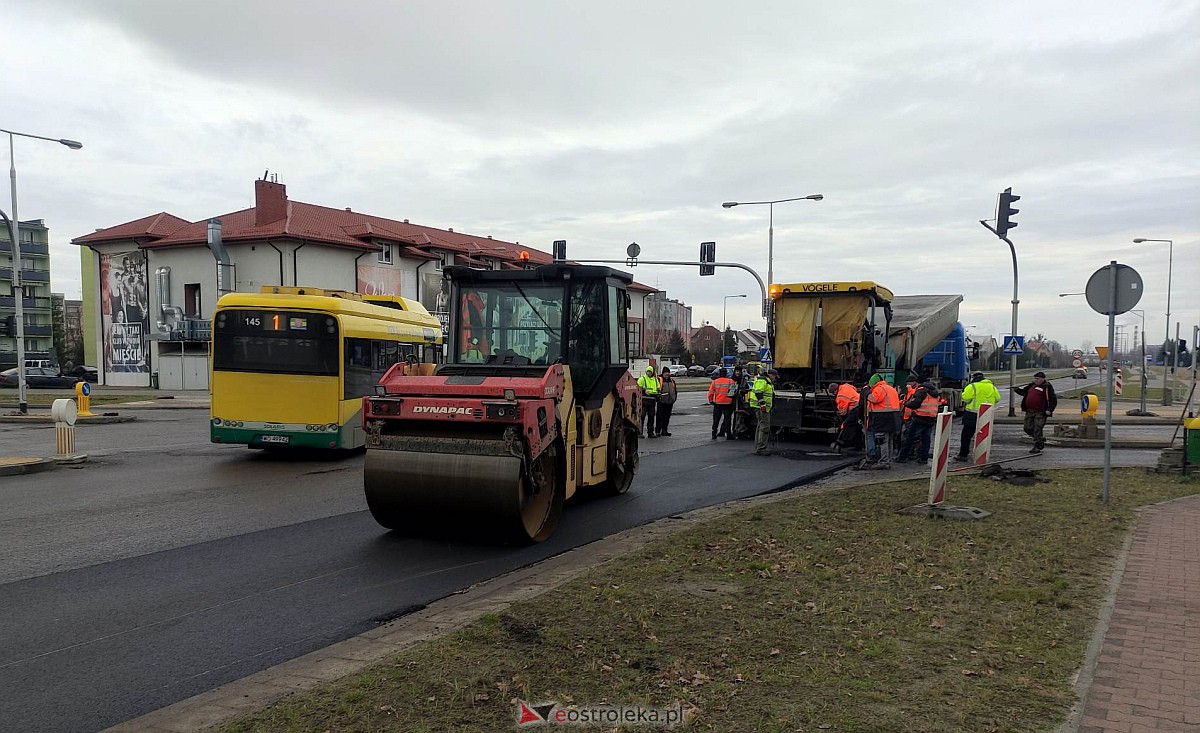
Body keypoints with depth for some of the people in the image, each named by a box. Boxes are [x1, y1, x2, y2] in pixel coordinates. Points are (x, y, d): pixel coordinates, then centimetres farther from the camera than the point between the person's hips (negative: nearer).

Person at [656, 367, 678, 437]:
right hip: (662, 401, -6)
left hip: (670, 402, 6)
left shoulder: (672, 380, 17)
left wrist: (674, 398, 17)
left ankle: (664, 430, 18)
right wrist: (658, 396, -15)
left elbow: (675, 390, 24)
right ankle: (658, 430, -4)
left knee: (667, 416, 10)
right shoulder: (659, 380, -2)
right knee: (660, 416, -7)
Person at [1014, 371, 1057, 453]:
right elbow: (1023, 392, 30)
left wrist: (1050, 410, -17)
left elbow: (1053, 400, -6)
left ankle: (1037, 446, 1)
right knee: (1028, 428, 9)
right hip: (1029, 412, 7)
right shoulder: (1031, 385, 14)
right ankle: (1041, 439, 30)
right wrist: (1017, 389, 10)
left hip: (1040, 413, -7)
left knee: (1037, 429, -7)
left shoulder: (1047, 387, -4)